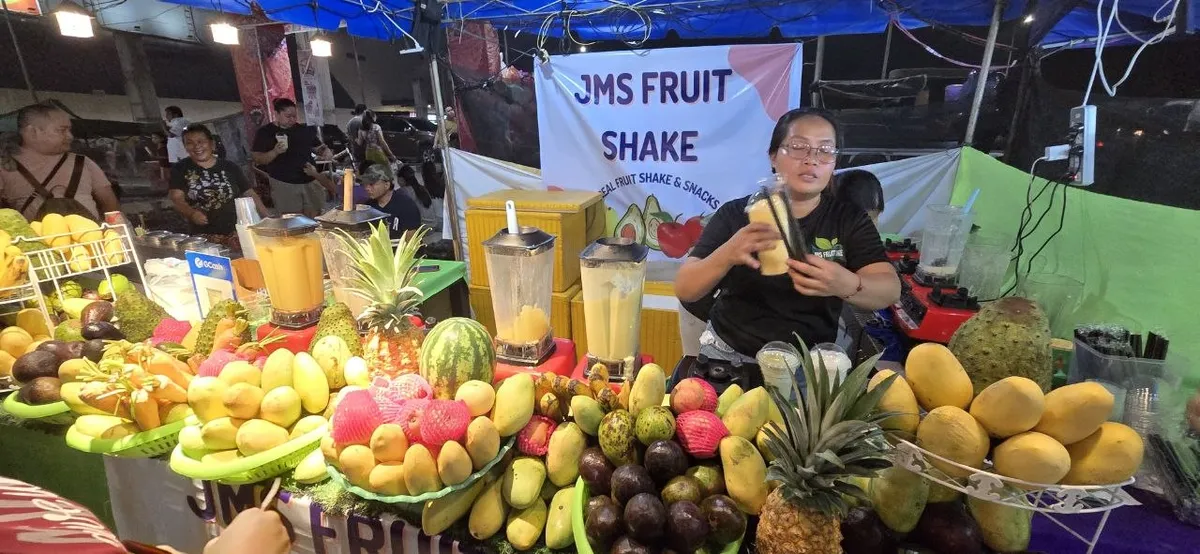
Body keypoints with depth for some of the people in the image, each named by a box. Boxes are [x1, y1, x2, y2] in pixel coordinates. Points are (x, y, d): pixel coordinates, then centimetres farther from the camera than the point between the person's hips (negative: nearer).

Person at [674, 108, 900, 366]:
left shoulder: (850, 220, 0)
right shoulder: (735, 213, -5)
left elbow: (890, 290, -13)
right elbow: (684, 290, -13)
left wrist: (846, 285, -36)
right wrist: (728, 254, -34)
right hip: (728, 352, -3)